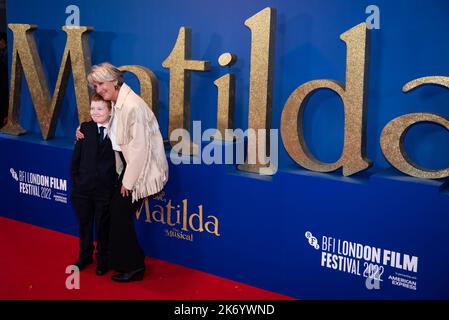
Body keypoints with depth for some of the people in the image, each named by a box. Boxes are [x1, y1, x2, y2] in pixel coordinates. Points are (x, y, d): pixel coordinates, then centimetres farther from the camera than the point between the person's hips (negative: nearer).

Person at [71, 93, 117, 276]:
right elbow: (76, 157, 4)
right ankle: (85, 256, 36)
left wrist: (117, 184, -10)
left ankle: (102, 259, 28)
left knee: (102, 226, 10)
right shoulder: (85, 129, 0)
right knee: (84, 223, 18)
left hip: (105, 190, -3)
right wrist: (75, 179, 1)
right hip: (83, 187, 3)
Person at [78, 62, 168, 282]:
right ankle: (123, 260, 29)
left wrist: (128, 181, -17)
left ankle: (133, 267, 16)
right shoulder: (117, 104, 5)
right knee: (117, 212, 12)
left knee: (120, 213, 0)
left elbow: (140, 147, -23)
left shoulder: (133, 106, -23)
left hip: (141, 169, -8)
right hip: (128, 166, 8)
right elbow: (114, 136, 18)